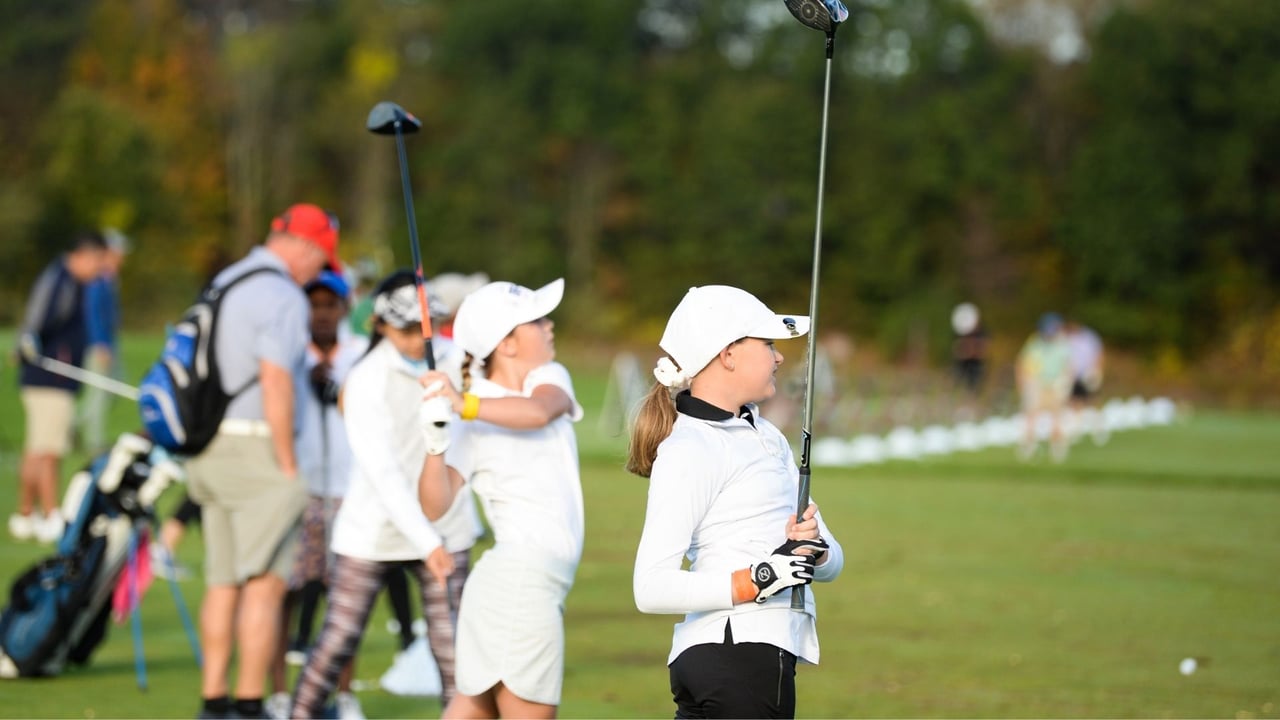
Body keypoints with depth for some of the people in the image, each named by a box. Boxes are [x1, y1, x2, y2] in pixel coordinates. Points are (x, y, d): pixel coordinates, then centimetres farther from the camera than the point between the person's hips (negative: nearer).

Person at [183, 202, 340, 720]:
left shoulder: (224, 284, 15)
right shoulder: (283, 297, -13)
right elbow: (275, 385, -20)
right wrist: (289, 467, -15)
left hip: (211, 446, 9)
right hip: (257, 449, -9)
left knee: (223, 582, 10)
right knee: (265, 583, -5)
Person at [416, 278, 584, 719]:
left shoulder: (550, 378, 7)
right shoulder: (470, 430, -8)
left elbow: (539, 411, -17)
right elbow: (435, 506, -15)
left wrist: (467, 405, -30)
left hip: (541, 582, 7)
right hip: (518, 578, -7)